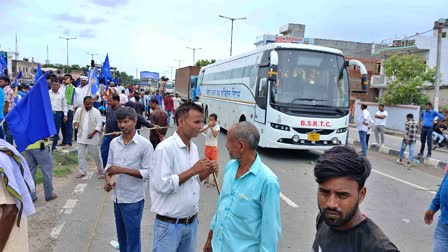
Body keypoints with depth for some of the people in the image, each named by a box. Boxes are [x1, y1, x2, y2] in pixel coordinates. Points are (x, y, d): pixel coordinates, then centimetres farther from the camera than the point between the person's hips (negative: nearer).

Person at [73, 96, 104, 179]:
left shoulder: (96, 112, -7)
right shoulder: (79, 111, 3)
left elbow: (99, 124, -8)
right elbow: (75, 121, 12)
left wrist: (93, 133, -18)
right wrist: (75, 123, -12)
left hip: (92, 137, -3)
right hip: (81, 137, 3)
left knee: (96, 155, 4)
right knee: (81, 155, 7)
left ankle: (100, 171, 20)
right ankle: (82, 171, 20)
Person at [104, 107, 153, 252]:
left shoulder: (145, 144, -14)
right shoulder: (114, 143, 3)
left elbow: (148, 172, -17)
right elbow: (109, 165, 12)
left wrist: (122, 170, -23)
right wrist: (108, 181, -8)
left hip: (133, 199, -5)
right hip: (117, 197, 6)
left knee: (132, 237, 5)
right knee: (121, 235, 21)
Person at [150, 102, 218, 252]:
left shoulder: (194, 147, 6)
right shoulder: (165, 148, -18)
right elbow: (162, 185, -24)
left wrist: (207, 172, -5)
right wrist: (192, 170, -21)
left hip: (192, 222, 7)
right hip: (169, 224, -7)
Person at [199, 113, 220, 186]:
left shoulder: (217, 126, -8)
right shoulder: (207, 125, 1)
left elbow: (215, 135, -23)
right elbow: (200, 131, -13)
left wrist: (211, 127, -23)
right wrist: (208, 126, -21)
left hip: (214, 147, -4)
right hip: (207, 146, 4)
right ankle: (207, 179, 25)